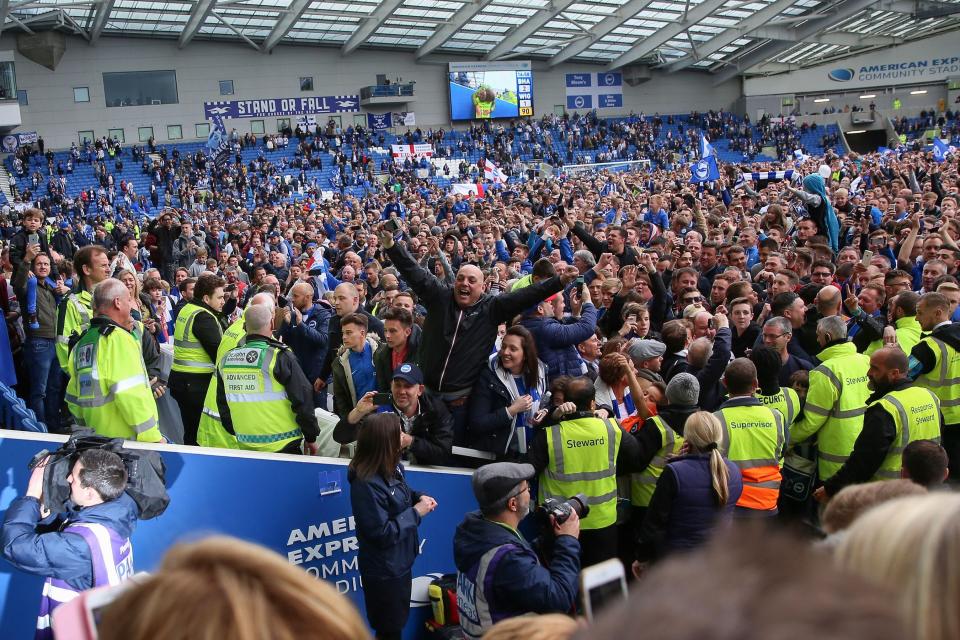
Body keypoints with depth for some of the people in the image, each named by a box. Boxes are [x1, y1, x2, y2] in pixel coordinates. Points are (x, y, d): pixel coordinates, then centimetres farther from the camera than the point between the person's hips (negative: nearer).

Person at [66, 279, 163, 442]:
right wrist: (153, 437, -16)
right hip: (126, 438, -8)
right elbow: (131, 395, -20)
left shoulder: (82, 342, 13)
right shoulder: (118, 338, -12)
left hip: (97, 437, 8)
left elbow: (74, 398, 18)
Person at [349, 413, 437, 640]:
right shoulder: (367, 485, -31)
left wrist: (419, 497, -3)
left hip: (399, 562, 9)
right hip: (384, 571, -9)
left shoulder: (392, 468, -4)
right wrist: (416, 513, -22)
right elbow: (382, 534, -29)